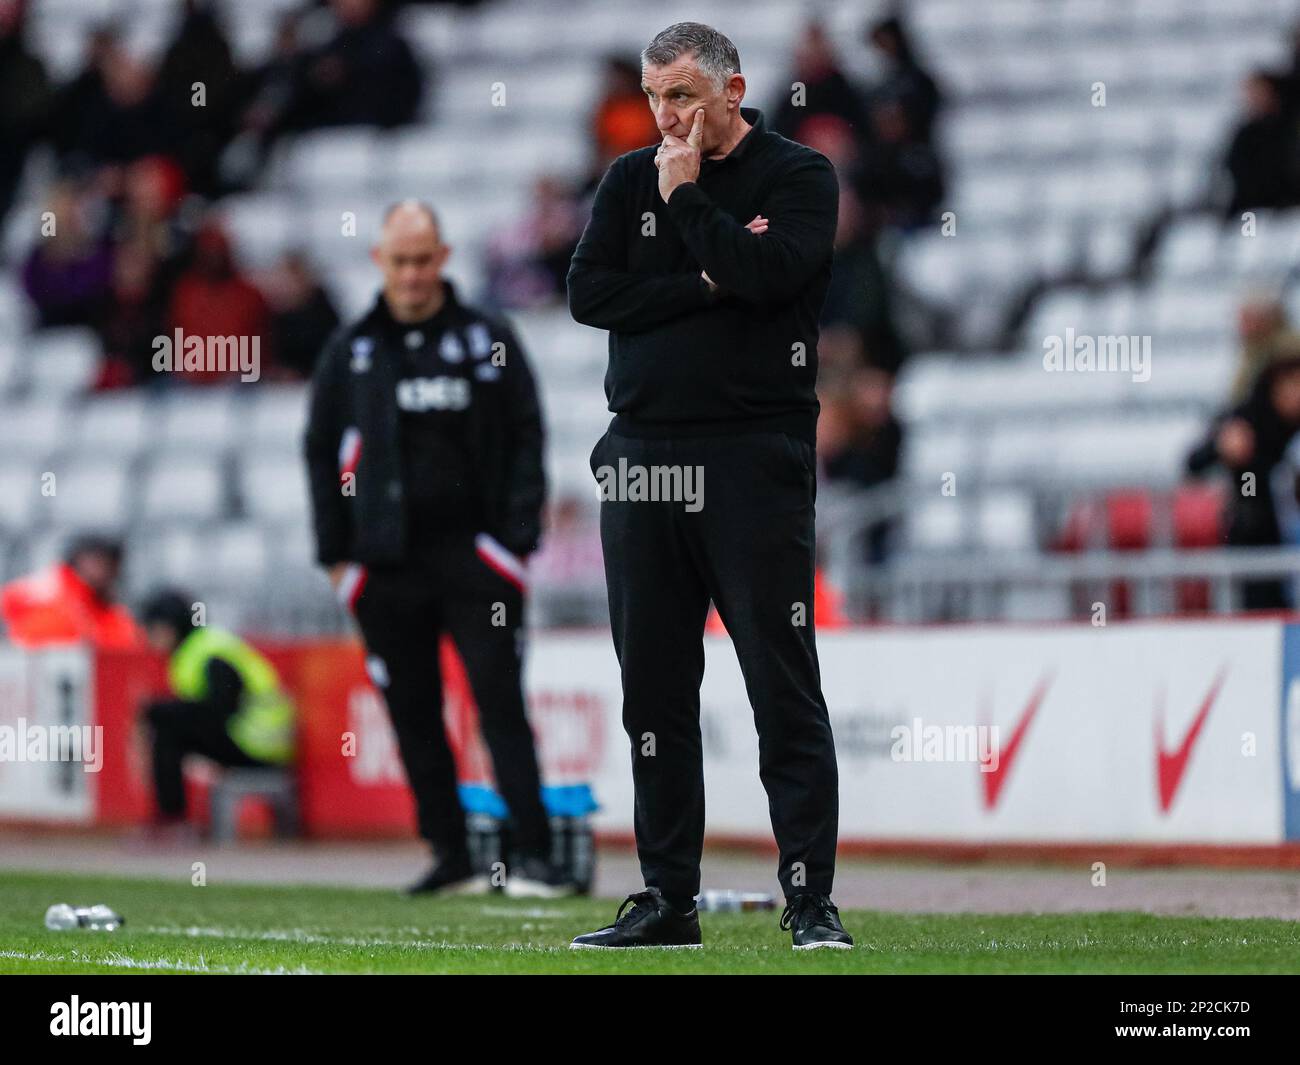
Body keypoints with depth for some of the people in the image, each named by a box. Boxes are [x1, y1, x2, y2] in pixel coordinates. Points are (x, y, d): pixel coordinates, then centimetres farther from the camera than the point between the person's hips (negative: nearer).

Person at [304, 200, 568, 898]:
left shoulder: (488, 342, 5)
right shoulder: (350, 353, 10)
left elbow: (525, 440, 5)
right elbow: (321, 453, 12)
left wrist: (518, 537, -4)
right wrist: (335, 551, 5)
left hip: (473, 553, -2)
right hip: (386, 564, 3)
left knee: (500, 703, -9)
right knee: (414, 715, 5)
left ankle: (533, 853, -11)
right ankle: (452, 858, 12)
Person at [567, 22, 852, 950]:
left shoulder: (799, 176, 2)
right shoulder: (632, 180, 14)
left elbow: (768, 270, -16)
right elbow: (588, 291, 1)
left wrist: (685, 195, -6)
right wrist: (701, 289, -7)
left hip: (755, 456, -5)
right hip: (643, 453, 5)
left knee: (785, 689, -7)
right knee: (655, 690, 6)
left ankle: (811, 900, -6)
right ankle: (668, 899, 12)